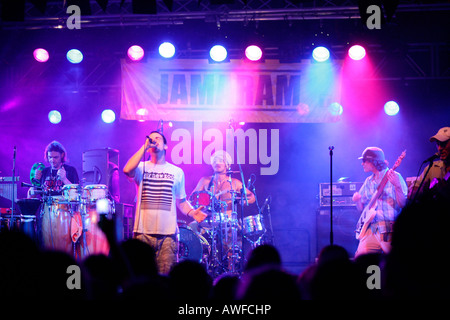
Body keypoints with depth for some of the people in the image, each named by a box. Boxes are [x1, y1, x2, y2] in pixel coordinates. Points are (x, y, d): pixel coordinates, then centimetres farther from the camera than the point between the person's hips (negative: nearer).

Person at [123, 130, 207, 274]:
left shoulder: (177, 172, 13)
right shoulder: (142, 168, 7)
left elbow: (181, 201, 20)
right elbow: (127, 170, -16)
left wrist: (192, 212, -1)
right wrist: (145, 146, -9)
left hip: (168, 232, 1)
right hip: (143, 231, -1)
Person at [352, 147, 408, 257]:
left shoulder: (395, 177, -1)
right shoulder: (369, 182, 18)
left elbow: (403, 204, -10)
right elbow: (361, 209, 20)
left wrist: (397, 186, -25)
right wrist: (357, 200, -2)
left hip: (390, 230, -5)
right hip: (371, 230, 5)